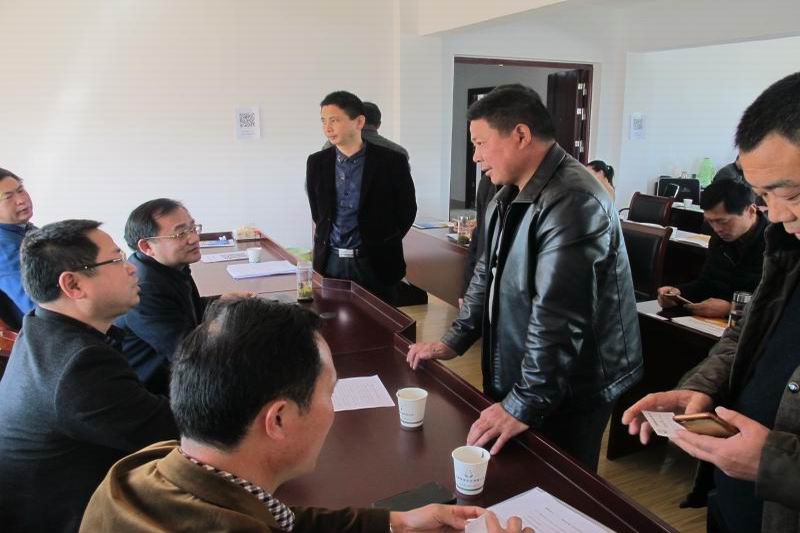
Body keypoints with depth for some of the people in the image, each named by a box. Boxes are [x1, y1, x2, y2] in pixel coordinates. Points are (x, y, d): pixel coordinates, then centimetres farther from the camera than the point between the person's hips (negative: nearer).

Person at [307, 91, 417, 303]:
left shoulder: (391, 161, -7)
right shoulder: (317, 162, 4)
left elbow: (407, 210, 3)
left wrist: (384, 244, 4)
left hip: (375, 264, -2)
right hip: (329, 262, 3)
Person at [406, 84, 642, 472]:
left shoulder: (572, 203, -25)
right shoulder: (509, 196, 8)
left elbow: (558, 319, -29)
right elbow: (488, 273, 16)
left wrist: (524, 404, -25)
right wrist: (454, 342, 10)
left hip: (569, 390, -8)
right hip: (517, 380, 9)